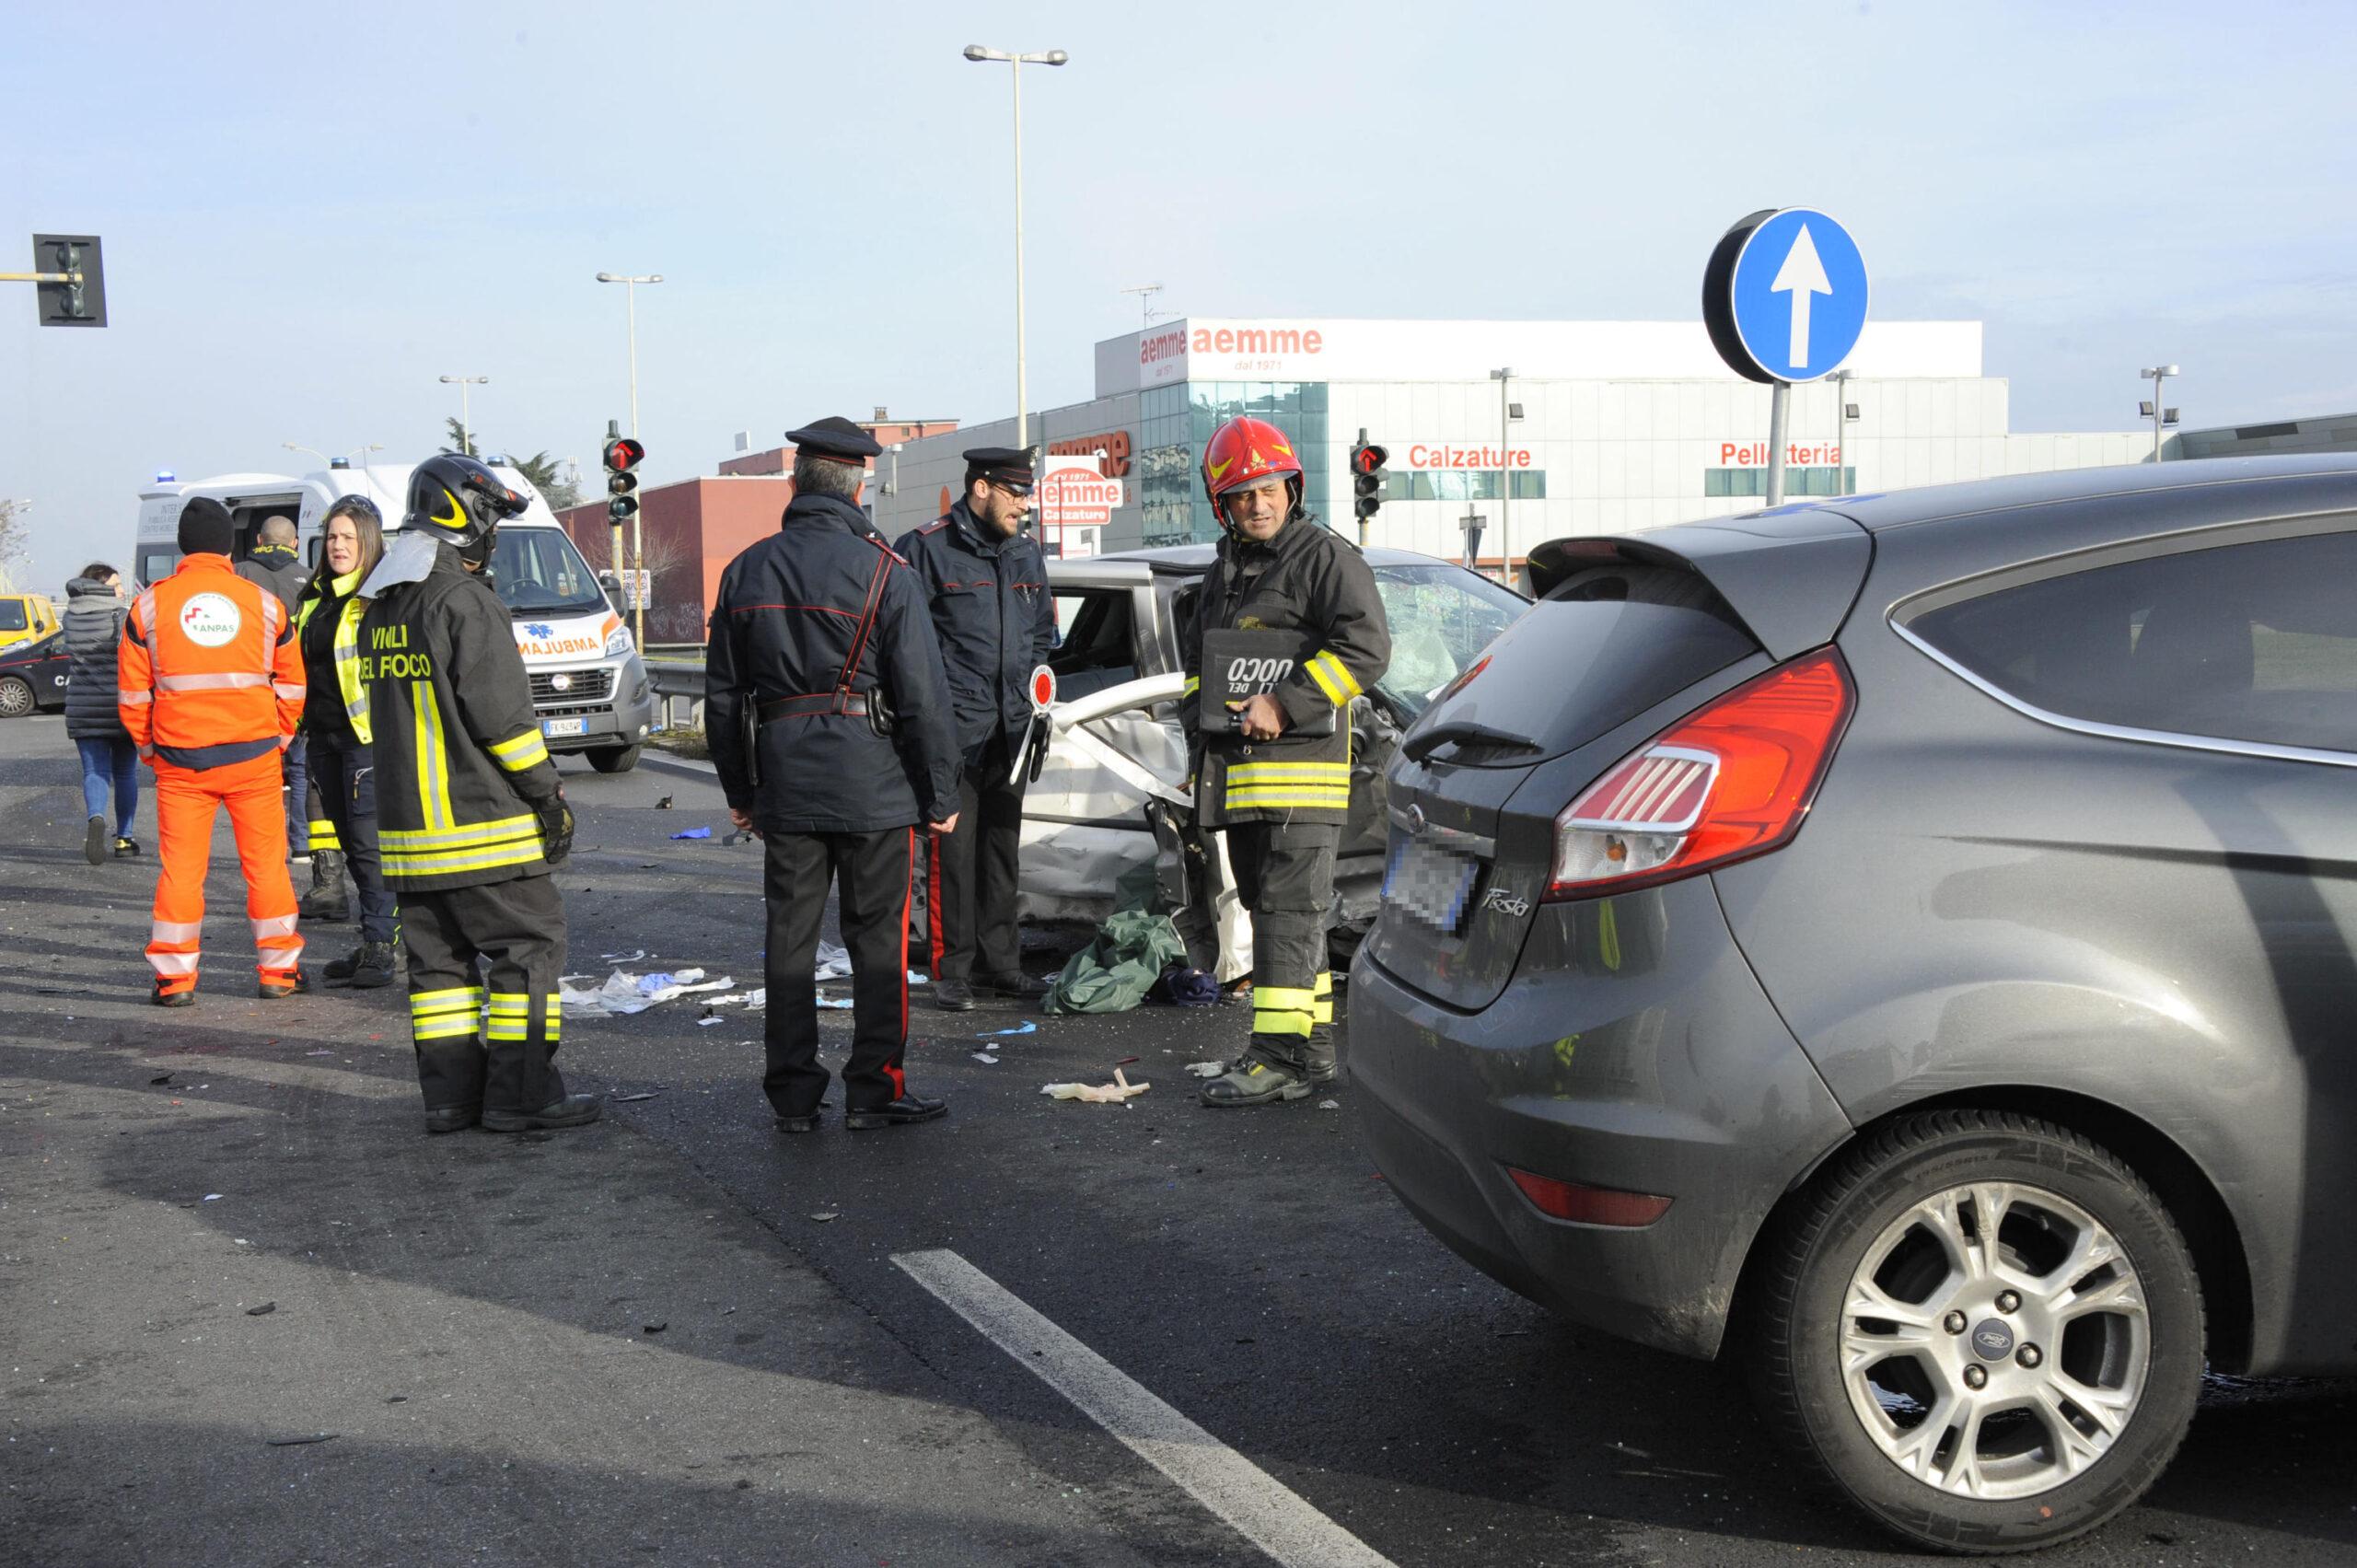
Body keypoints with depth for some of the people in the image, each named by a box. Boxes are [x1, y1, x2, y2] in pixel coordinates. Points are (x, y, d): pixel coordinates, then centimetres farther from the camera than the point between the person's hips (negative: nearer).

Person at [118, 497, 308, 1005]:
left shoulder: (149, 605, 1)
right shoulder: (263, 602, 2)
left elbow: (132, 694, 3)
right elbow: (292, 686, 7)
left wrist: (149, 748, 14)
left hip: (179, 760, 0)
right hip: (253, 756, 0)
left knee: (180, 867, 6)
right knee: (266, 864, 8)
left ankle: (173, 976, 9)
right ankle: (279, 969, 13)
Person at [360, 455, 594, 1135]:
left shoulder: (379, 609, 14)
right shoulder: (466, 602, -14)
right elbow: (501, 714, -16)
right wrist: (549, 794, -8)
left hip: (408, 824, 8)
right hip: (482, 823, -8)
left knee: (438, 956, 12)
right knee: (527, 946, -1)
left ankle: (448, 1094, 15)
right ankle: (520, 1096, -1)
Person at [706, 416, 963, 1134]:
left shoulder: (746, 572, 5)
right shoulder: (884, 572, -9)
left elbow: (722, 696, 10)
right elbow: (922, 696, -10)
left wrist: (739, 792, 19)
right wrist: (940, 795, -2)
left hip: (782, 786, 4)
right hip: (873, 786, -4)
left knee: (790, 939, 10)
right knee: (880, 938, 5)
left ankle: (793, 1095, 14)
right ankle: (874, 1090, 8)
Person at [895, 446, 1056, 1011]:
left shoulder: (1026, 552, 14)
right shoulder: (926, 549, -8)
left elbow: (1043, 630, 24)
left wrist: (1031, 693, 14)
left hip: (1009, 731, 7)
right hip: (952, 729, -7)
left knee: (1001, 848, 13)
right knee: (953, 849, -5)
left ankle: (1001, 962, 21)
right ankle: (951, 970, 3)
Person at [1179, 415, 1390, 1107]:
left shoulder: (1326, 557, -5)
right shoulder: (1225, 570, 21)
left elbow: (1366, 647, -16)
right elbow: (1194, 651, 31)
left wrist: (1285, 704, -19)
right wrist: (1200, 711, 12)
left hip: (1301, 767, -9)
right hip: (1238, 773, 9)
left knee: (1289, 909, -12)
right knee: (1272, 910, 12)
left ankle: (1280, 1055, -14)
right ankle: (1314, 1049, 20)